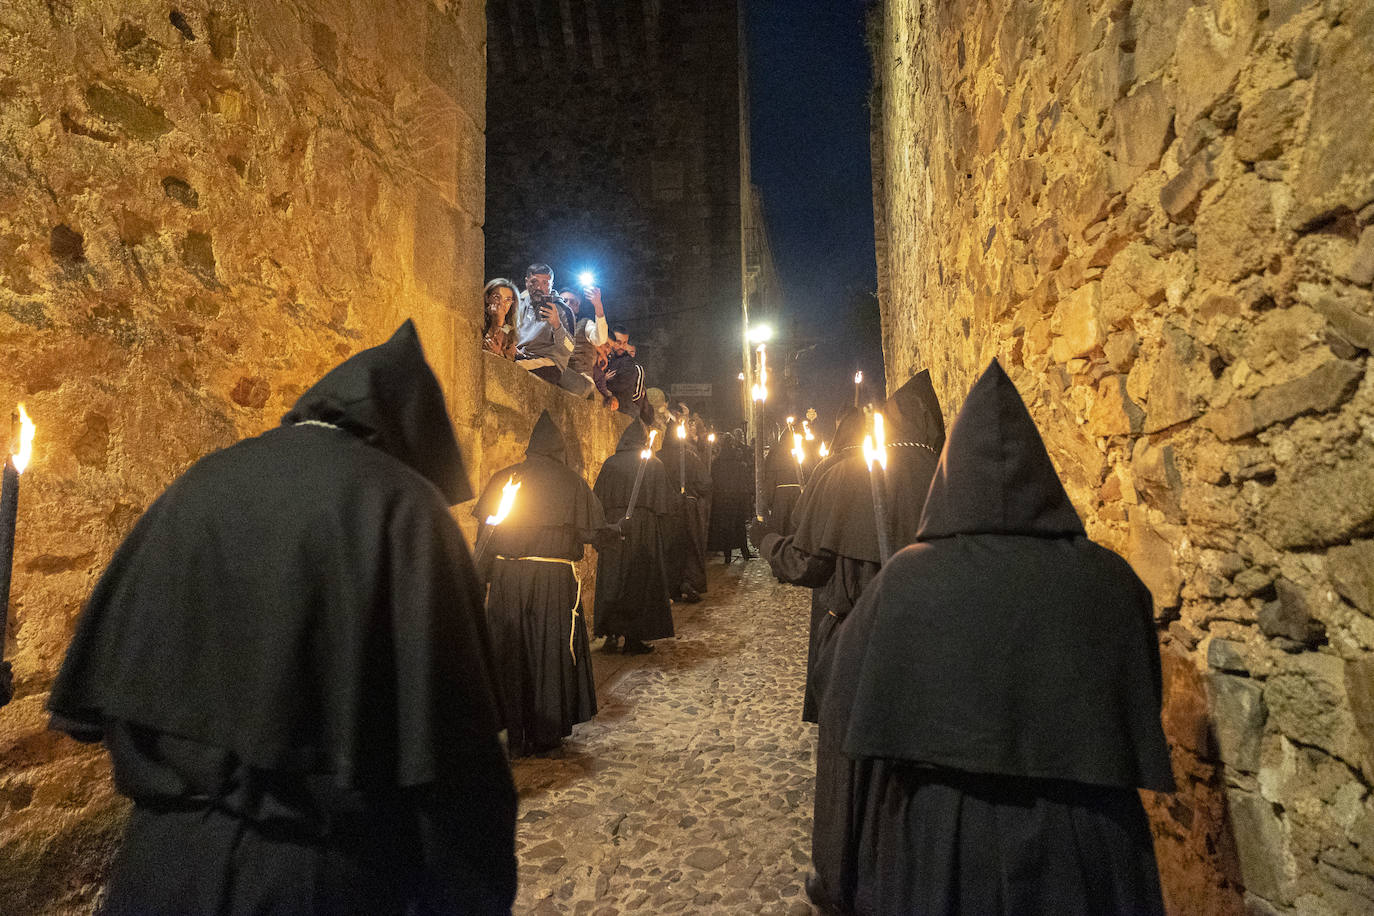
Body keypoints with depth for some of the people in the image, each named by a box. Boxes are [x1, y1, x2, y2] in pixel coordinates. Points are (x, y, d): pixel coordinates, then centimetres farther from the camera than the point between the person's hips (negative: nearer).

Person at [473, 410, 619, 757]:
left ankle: (514, 736, 21)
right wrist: (618, 530, 16)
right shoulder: (570, 481, -4)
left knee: (510, 653, 12)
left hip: (506, 576, 3)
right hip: (553, 577, -3)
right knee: (550, 653, 10)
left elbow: (486, 530, 5)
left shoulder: (504, 478, 5)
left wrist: (483, 576, 12)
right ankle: (545, 735, 19)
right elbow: (592, 530, -4)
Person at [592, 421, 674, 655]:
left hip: (613, 526, 1)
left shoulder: (610, 464, 1)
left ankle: (611, 634, 10)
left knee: (612, 580, 11)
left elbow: (598, 498, 3)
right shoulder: (654, 464, -1)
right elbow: (662, 504, -2)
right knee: (640, 581, 6)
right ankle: (634, 639, 8)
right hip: (644, 528, -1)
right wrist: (657, 526, 8)